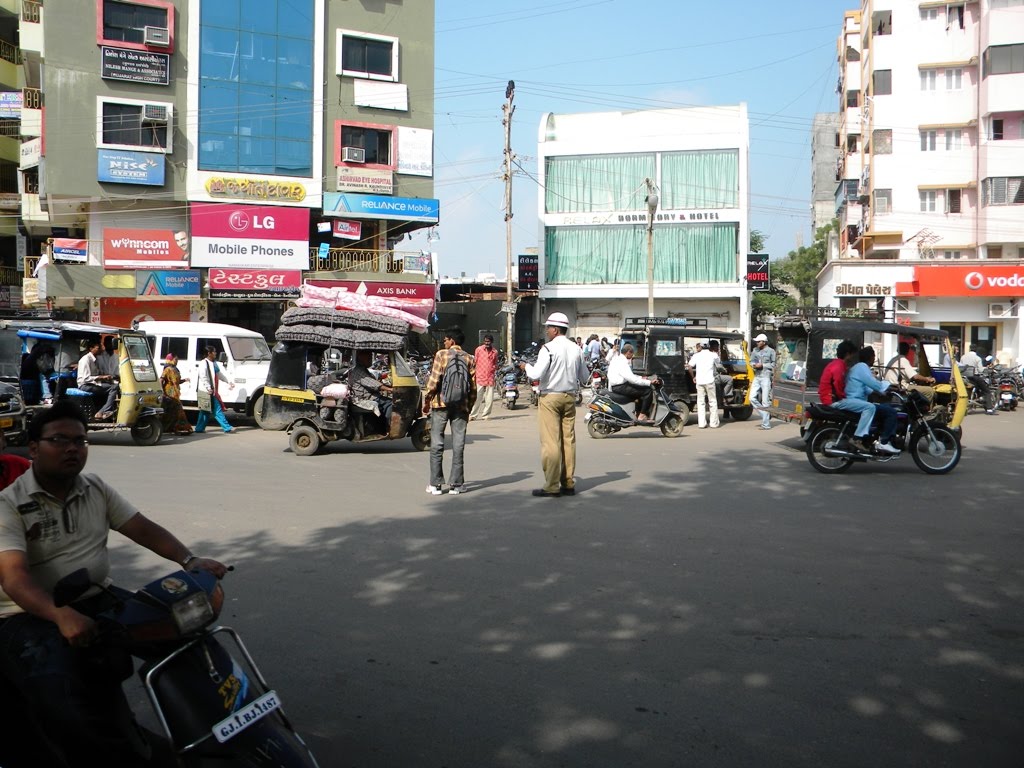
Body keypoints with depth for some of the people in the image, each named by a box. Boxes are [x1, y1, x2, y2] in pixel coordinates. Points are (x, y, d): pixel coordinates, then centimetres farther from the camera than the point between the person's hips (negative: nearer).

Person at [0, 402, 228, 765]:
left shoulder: (97, 490, 9)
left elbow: (144, 529, 6)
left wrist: (189, 561, -14)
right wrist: (62, 615, -41)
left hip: (97, 601, 6)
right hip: (31, 616, -6)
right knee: (67, 706, -33)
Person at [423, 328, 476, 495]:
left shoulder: (441, 354, -3)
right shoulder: (469, 359, 7)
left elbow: (434, 381, -8)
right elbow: (473, 387, 6)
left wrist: (427, 401, 2)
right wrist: (469, 407, 15)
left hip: (441, 403, -3)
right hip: (461, 406, 3)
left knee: (437, 444, 3)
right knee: (458, 445, 5)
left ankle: (436, 484, 3)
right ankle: (456, 485, 5)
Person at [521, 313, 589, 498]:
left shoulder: (548, 348, -11)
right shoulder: (576, 349, 8)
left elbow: (537, 374, -16)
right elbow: (584, 377, 12)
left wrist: (526, 366, 2)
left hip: (550, 397, -6)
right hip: (570, 397, 6)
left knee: (550, 441, -4)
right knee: (569, 440, 8)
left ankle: (552, 486, -4)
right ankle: (568, 484, 11)